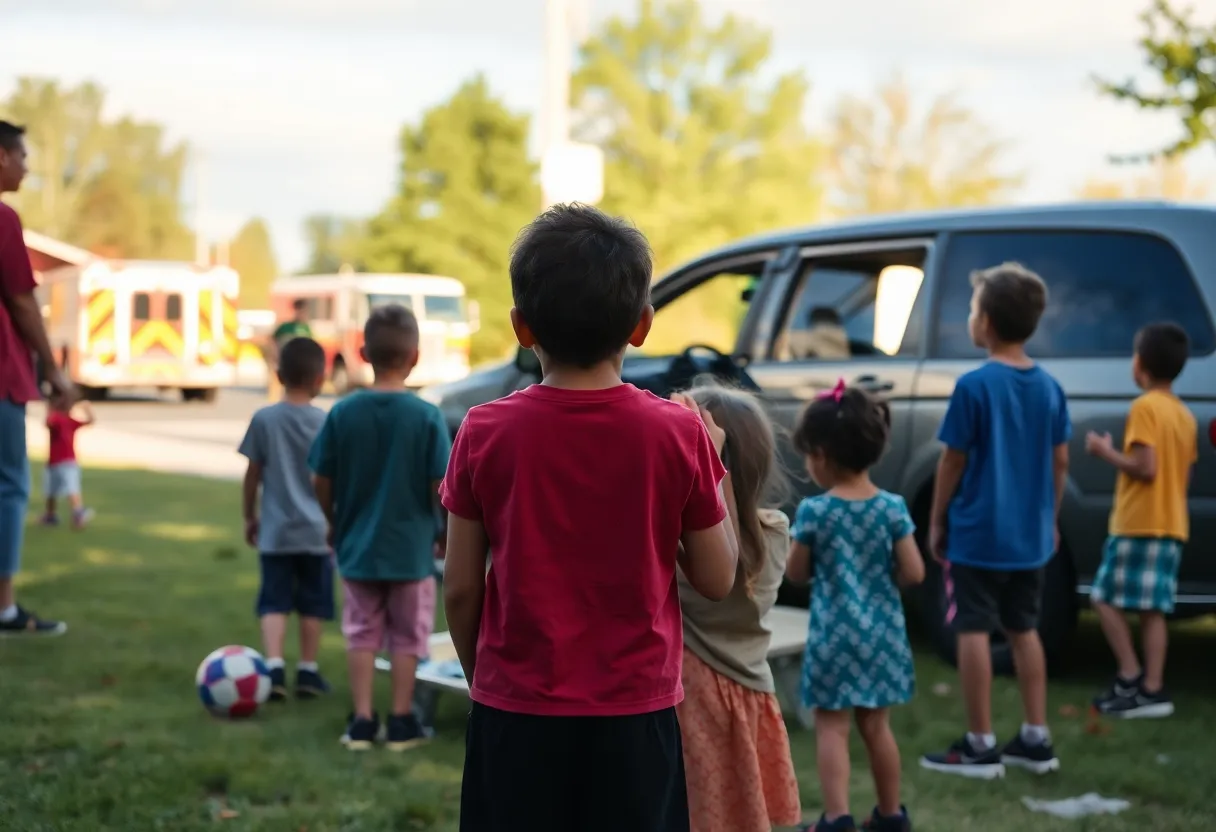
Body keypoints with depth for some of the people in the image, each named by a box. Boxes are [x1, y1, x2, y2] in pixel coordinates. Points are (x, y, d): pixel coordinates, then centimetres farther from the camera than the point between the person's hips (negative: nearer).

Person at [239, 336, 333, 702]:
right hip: (315, 530, 0)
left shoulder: (264, 419, -3)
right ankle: (308, 672, 16)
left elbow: (253, 476, 1)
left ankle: (274, 667, -11)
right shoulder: (326, 422, -6)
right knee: (312, 605, 10)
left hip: (275, 531, 1)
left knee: (274, 603, 4)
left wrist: (249, 517, 15)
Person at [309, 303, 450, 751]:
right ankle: (401, 722, 17)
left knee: (362, 633, 13)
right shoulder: (427, 416, -14)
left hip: (357, 546, 2)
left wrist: (335, 523, 15)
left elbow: (321, 482, -2)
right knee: (407, 636, 11)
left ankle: (362, 721, 14)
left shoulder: (342, 413, -7)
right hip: (411, 547, -2)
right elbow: (442, 485, -14)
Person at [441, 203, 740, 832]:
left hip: (517, 715, 0)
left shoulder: (484, 434, -7)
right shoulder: (679, 434, -9)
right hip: (635, 718, 0)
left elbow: (460, 588, -2)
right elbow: (717, 579, -1)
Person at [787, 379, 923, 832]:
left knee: (831, 727, 2)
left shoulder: (813, 511, -12)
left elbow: (796, 574, -1)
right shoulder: (893, 507, -5)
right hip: (882, 631, 4)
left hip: (834, 633, -4)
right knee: (876, 726, 16)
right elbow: (914, 573, -4)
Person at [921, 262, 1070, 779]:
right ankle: (1036, 741, 19)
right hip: (1031, 535, 6)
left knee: (973, 631, 2)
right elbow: (1060, 460, 8)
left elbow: (953, 461, -10)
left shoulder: (974, 386, -15)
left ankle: (980, 746, 6)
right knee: (1023, 630, 16)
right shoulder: (1049, 387, 2)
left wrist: (936, 522, 0)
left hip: (977, 535, -6)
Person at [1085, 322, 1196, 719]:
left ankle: (1131, 679, -4)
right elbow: (1183, 476, 17)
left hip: (1139, 524, -8)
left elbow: (1145, 468, -19)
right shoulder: (1185, 415, 14)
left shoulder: (1145, 407, -11)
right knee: (1152, 609, 6)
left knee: (1106, 598, 0)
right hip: (1171, 525, 8)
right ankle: (1152, 690, 3)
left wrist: (1105, 452, -7)